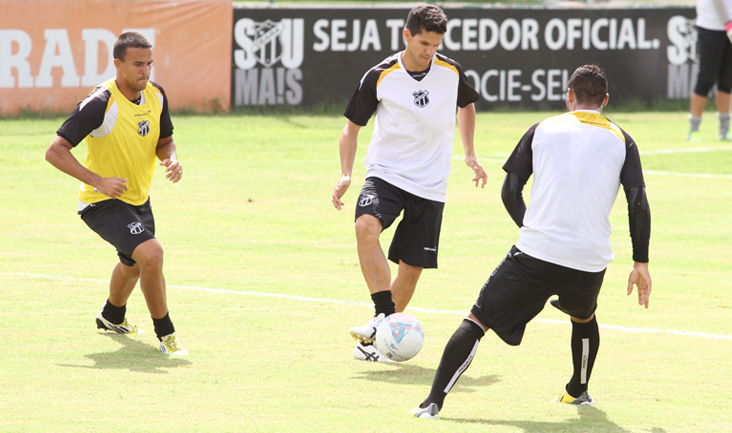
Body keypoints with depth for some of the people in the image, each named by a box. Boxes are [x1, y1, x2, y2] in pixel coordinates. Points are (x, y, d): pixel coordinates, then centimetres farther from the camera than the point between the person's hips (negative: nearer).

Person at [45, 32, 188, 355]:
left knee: (133, 263, 29)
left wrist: (170, 159, -12)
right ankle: (165, 334, -11)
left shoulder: (155, 95, -4)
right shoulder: (100, 103, -26)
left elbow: (164, 140, 12)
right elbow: (55, 151, -27)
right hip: (102, 203, -8)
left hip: (139, 199, 8)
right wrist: (98, 181, -35)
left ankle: (112, 317, 59)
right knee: (151, 253, -27)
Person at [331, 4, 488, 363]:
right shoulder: (380, 77, -9)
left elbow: (466, 105, 21)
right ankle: (384, 315, -29)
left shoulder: (451, 72, -1)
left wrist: (469, 154, 13)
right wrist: (345, 174, -10)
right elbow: (353, 125, 2)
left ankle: (378, 341, 16)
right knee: (366, 226, -32)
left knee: (412, 265, -1)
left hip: (430, 185, 2)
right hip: (385, 174, -2)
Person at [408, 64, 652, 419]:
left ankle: (433, 402, -14)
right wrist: (640, 264, 7)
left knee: (476, 321, 0)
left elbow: (510, 192, 7)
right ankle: (578, 392, 48)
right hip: (590, 260, 2)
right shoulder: (621, 141, 8)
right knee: (584, 318, 35)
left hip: (534, 255, -2)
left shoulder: (542, 130, 8)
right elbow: (639, 205, 0)